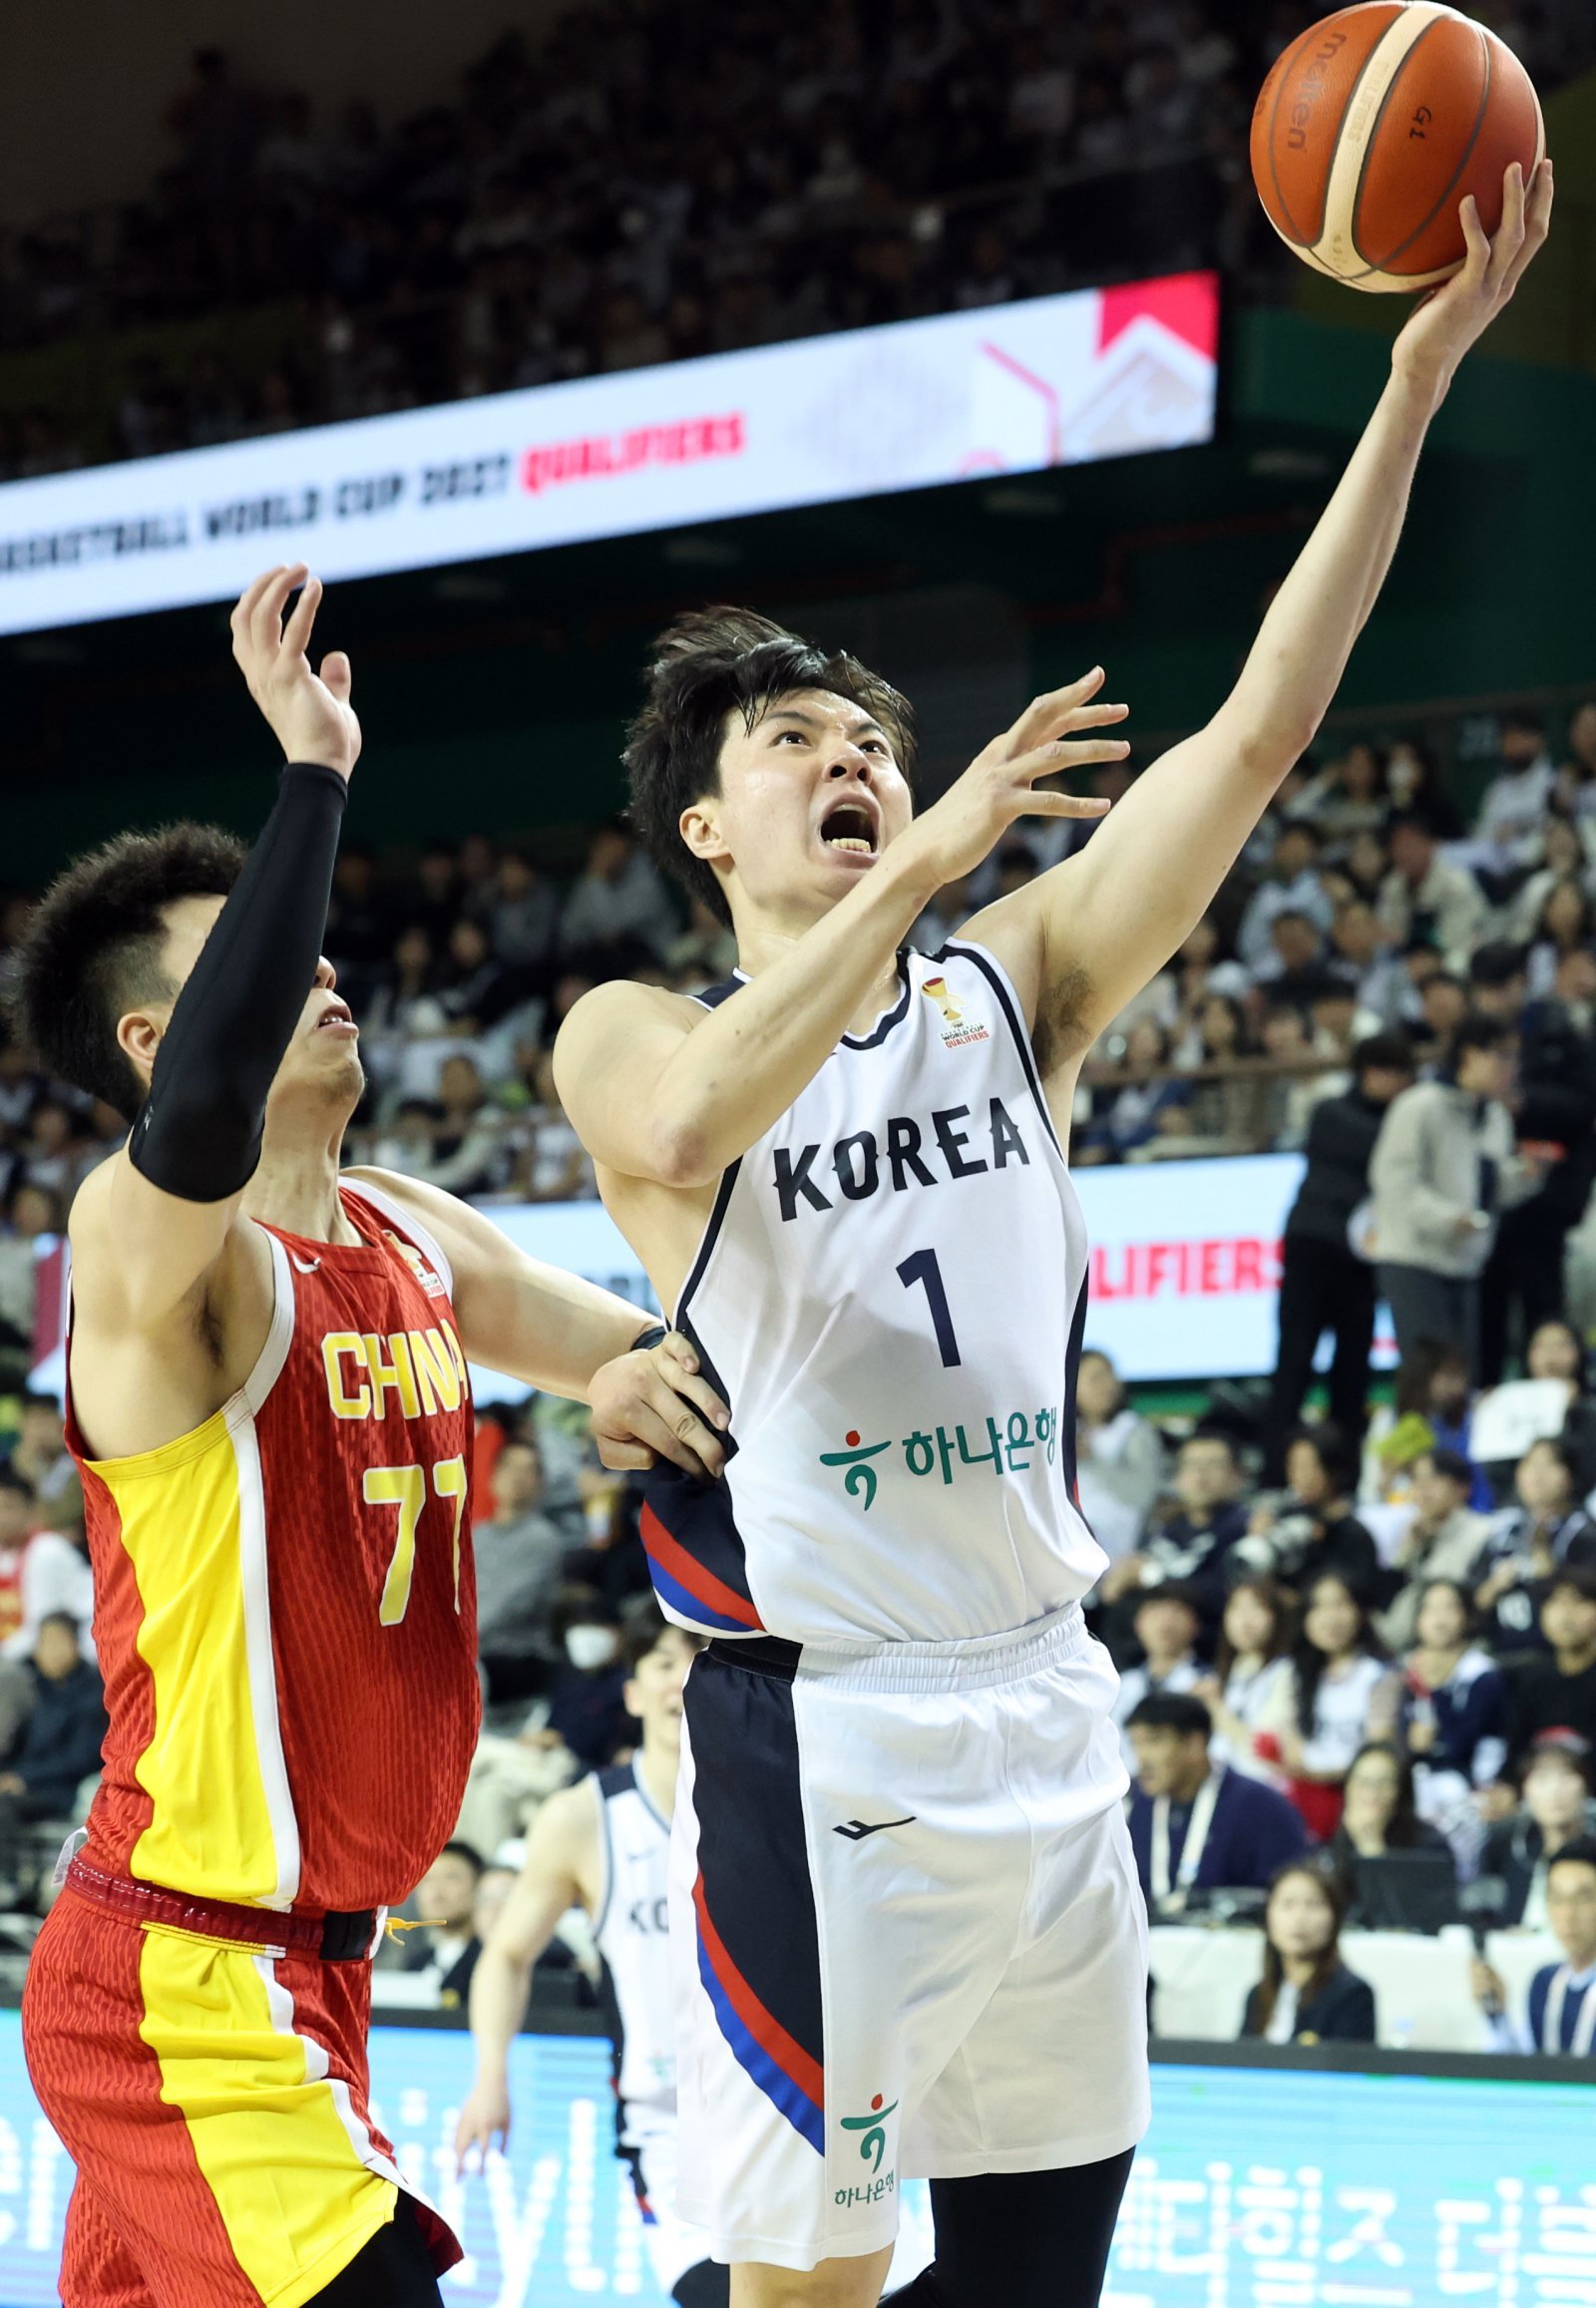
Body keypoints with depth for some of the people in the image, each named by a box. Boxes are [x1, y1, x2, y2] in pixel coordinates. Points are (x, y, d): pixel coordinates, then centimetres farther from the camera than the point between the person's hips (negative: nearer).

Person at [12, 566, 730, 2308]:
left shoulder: (413, 1239, 11)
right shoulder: (145, 1239, -14)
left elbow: (643, 1355, 22)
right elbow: (204, 1109, -38)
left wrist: (636, 1382, -4)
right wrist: (314, 769, -36)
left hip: (302, 1960, 9)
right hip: (183, 1979, -9)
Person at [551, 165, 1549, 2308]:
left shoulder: (1013, 987, 9)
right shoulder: (630, 1035, 1)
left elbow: (1262, 726, -2)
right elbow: (696, 1126, -26)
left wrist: (1418, 379, -12)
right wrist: (924, 865, -26)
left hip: (1048, 1705, 4)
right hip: (818, 1728, -4)